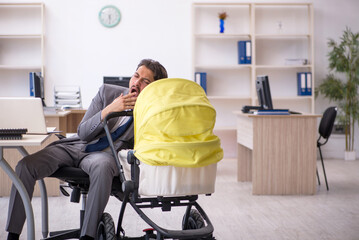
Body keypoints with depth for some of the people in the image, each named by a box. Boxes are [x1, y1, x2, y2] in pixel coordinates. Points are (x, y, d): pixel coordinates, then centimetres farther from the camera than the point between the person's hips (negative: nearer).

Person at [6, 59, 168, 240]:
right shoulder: (107, 92, 2)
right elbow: (83, 133, -2)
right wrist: (109, 109, -17)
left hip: (104, 154, -3)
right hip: (75, 146, 3)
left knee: (102, 167, -41)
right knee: (26, 165, -19)